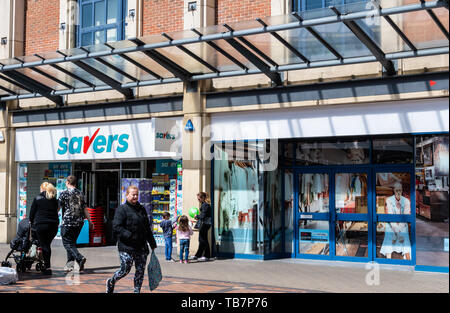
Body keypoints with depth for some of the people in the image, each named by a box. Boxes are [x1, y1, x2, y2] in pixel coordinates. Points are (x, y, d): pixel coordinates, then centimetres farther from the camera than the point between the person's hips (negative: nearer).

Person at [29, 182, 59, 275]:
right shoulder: (54, 200, 10)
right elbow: (56, 211, 11)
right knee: (47, 245, 15)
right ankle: (46, 266, 18)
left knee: (44, 246, 0)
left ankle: (48, 267, -7)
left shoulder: (37, 199, 1)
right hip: (53, 225, 4)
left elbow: (32, 212, 6)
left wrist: (31, 221, 22)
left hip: (41, 225, -3)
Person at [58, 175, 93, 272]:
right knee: (72, 242, 17)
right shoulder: (80, 194, 9)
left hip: (67, 222, -5)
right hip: (79, 222, 5)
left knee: (67, 243, -1)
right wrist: (90, 221, 13)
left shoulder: (64, 193, -5)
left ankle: (80, 258, -23)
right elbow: (85, 209, 9)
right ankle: (70, 263, 15)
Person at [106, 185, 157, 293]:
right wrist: (130, 236, -22)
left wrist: (152, 244, 20)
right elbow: (116, 227, -15)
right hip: (126, 248, -6)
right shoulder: (122, 209, -6)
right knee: (125, 269, -2)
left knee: (140, 270, 4)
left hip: (141, 247, 6)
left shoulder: (142, 209, 15)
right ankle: (111, 282, 25)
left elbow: (147, 228, 21)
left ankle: (137, 291, 15)